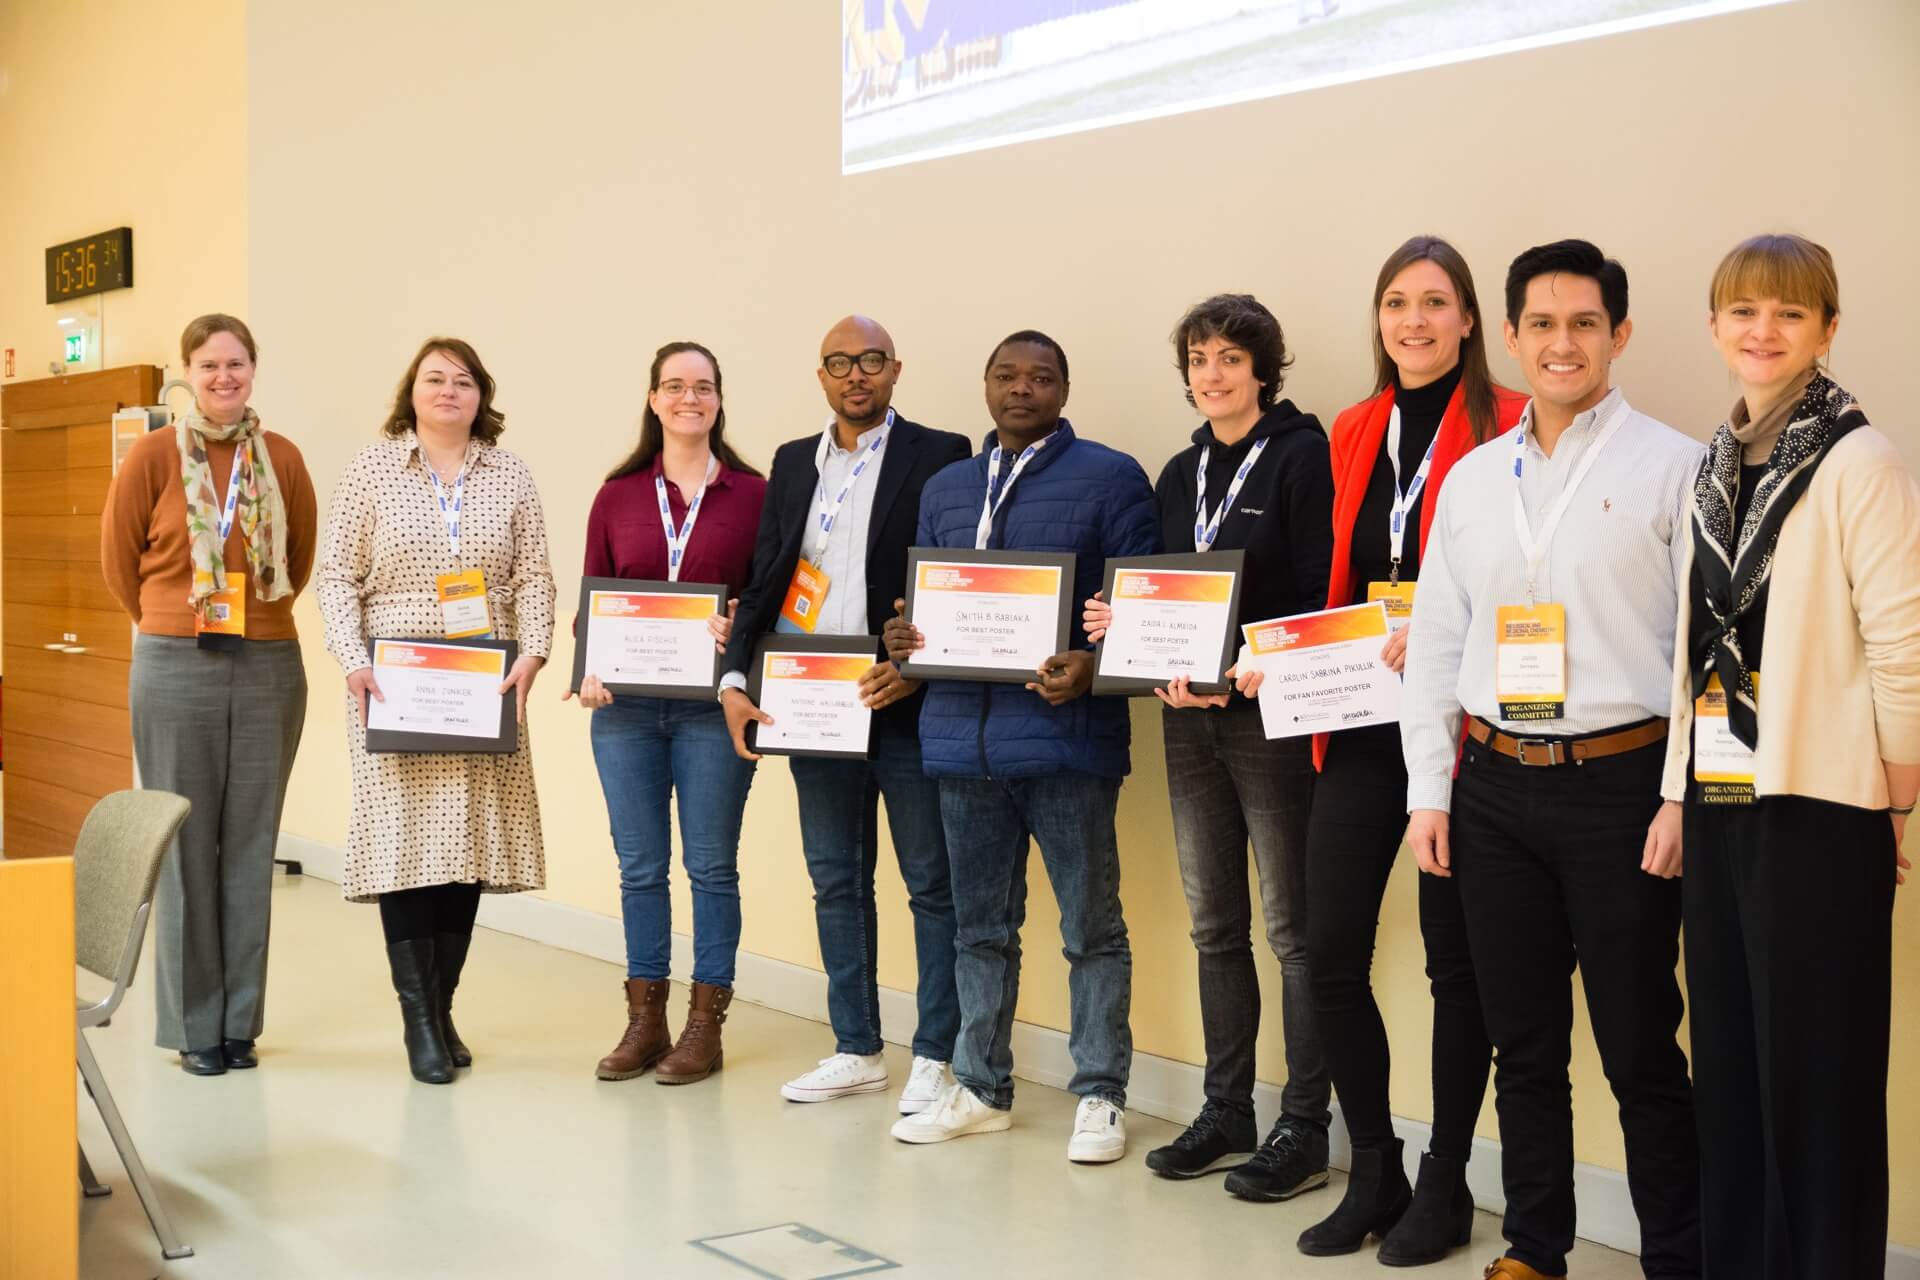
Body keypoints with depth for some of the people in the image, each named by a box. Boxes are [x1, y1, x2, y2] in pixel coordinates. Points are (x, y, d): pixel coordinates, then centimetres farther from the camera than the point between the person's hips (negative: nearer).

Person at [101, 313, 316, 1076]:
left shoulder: (283, 459, 4)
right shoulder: (154, 455, -1)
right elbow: (118, 557, 7)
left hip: (269, 669, 2)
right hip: (176, 669, -2)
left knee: (251, 846, 6)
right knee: (184, 846, 2)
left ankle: (241, 1020, 16)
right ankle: (194, 1025, 13)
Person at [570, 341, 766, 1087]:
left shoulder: (753, 494, 0)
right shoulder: (617, 496, 8)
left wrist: (740, 628, -17)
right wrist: (590, 667, -7)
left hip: (712, 706, -2)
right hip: (625, 705, 3)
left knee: (711, 864, 4)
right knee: (639, 865, 9)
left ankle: (704, 1026, 14)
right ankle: (644, 1021, 20)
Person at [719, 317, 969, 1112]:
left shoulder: (938, 456, -3)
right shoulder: (793, 463, 13)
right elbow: (763, 585, 11)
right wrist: (734, 680, -1)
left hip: (904, 705, -5)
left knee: (932, 885, 2)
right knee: (836, 883, 12)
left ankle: (936, 1058, 11)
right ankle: (857, 1051, 24)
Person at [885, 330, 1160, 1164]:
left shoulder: (1110, 478, 2)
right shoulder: (945, 490, 19)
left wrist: (1093, 666, -22)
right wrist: (902, 639, -2)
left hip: (1064, 732, -5)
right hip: (962, 733, 5)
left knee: (1090, 925, 1)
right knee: (981, 925, 13)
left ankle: (1099, 1097, 12)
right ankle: (980, 1088, 23)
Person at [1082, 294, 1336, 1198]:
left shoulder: (1301, 456, -6)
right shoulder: (1181, 473, 15)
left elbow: (1320, 597, -13)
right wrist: (1125, 625, -1)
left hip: (1271, 715, -7)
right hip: (1189, 717, 7)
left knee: (1293, 928, -1)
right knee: (1213, 926, 13)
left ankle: (1304, 1127, 8)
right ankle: (1225, 1114, 23)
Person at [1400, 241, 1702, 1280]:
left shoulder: (1672, 467, -2)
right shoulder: (1471, 479, 11)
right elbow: (1434, 639, 12)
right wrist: (1429, 789, 7)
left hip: (1618, 783, -4)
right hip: (1494, 785, 5)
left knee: (1640, 1047, 1)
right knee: (1522, 1039, 13)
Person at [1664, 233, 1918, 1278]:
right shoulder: (1713, 466, 12)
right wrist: (1682, 796, 11)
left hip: (1817, 809, -7)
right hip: (1717, 802, 7)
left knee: (1817, 1078, 1)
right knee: (1726, 1066, 14)